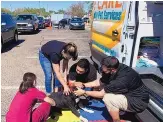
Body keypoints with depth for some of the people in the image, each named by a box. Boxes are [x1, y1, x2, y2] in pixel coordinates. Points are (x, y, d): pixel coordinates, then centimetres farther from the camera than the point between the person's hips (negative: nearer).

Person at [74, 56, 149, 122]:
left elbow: (101, 94, -21)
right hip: (130, 94, 9)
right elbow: (99, 82, 4)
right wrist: (83, 85, -2)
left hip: (138, 102, -8)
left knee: (108, 98, -26)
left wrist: (84, 92, -10)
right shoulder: (116, 68, -9)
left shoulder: (122, 79, -34)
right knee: (104, 86, 4)